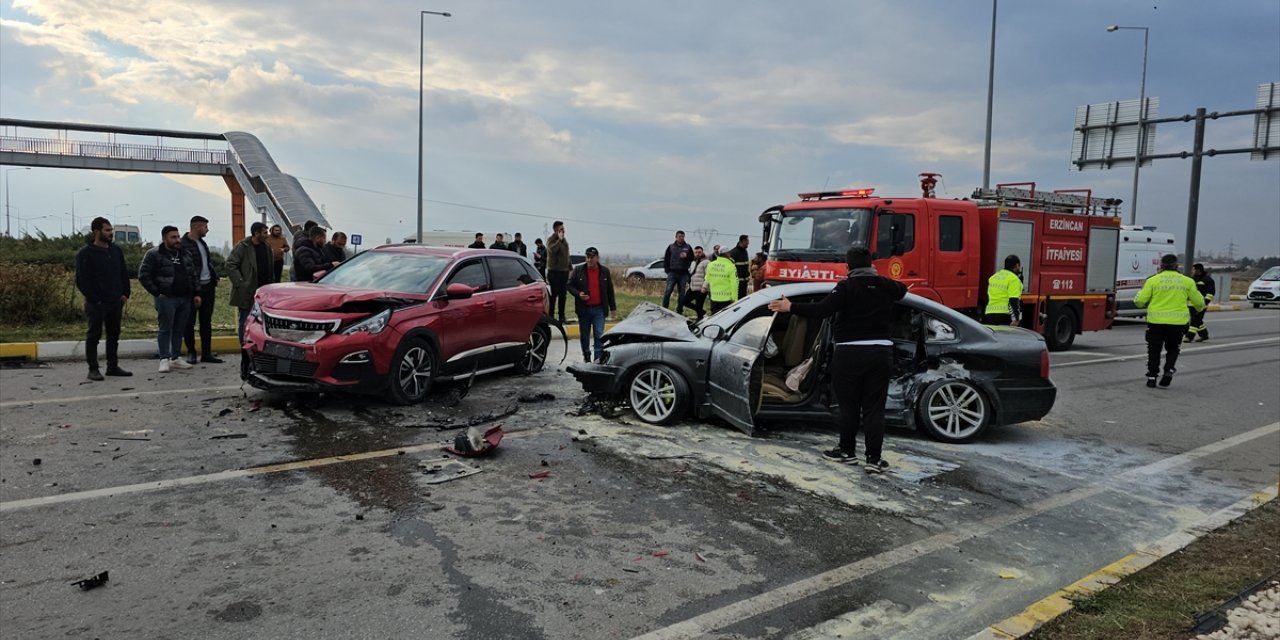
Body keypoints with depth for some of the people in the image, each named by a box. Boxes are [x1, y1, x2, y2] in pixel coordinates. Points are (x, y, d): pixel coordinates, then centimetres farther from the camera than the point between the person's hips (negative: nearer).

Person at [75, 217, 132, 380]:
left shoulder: (116, 251, 11)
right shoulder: (85, 254, -8)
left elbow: (124, 273, 16)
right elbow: (82, 280, -10)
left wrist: (125, 293, 6)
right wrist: (94, 299, -14)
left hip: (116, 302, 6)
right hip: (96, 304, -6)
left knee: (114, 335, 11)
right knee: (94, 336, 0)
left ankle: (113, 366, 20)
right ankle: (93, 369, 5)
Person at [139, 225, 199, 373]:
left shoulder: (185, 255, 16)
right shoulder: (154, 254, -3)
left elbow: (194, 275, 21)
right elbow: (143, 275, -6)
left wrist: (195, 294, 12)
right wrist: (157, 292, -10)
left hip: (185, 299, 6)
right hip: (166, 299, -6)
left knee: (179, 329, 9)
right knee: (165, 329, -5)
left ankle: (175, 358, 15)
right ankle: (164, 359, -3)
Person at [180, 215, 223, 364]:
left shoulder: (201, 242, 15)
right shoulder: (183, 245, -12)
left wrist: (214, 279, 13)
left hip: (208, 286, 8)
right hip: (192, 289, -8)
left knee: (206, 321, 10)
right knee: (189, 322, 2)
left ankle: (206, 353, 16)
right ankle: (191, 353, 11)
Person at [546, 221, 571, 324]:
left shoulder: (564, 240, 17)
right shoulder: (551, 240, -7)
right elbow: (552, 249, -29)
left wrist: (569, 268, 19)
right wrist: (559, 240, -22)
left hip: (564, 271, 7)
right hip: (554, 271, -7)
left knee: (563, 294, 10)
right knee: (553, 294, -7)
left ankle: (562, 316, 17)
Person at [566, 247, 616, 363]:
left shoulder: (604, 271, 5)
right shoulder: (578, 270, 0)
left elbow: (610, 290, 11)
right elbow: (569, 285, 5)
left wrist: (612, 307, 12)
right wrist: (578, 294, -14)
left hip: (599, 309, -1)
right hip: (583, 309, 1)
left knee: (599, 335, -10)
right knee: (584, 335, 11)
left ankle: (598, 358, -8)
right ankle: (586, 357, 26)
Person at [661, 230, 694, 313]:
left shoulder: (688, 247, 9)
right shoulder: (671, 247, 7)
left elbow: (692, 258, 6)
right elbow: (666, 259, 8)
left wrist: (686, 256, -13)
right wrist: (667, 270, -1)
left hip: (683, 273, 1)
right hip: (672, 272, -1)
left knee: (681, 293, 5)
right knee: (668, 291, -10)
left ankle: (679, 310, 12)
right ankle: (664, 308, -5)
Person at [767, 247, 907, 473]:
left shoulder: (847, 287, -8)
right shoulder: (885, 285, 8)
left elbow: (822, 309, -19)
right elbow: (902, 290, 32)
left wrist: (791, 307, -14)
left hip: (850, 352, -3)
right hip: (881, 351, 3)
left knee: (849, 404, 11)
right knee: (874, 407, 4)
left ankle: (847, 451, 20)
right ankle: (874, 458, 1)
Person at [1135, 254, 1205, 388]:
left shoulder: (1153, 280, -2)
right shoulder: (1187, 281, 4)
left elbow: (1140, 301, -6)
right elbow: (1199, 302, 11)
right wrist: (1199, 307, 34)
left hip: (1155, 321, -1)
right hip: (1178, 322, 1)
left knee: (1154, 350, 10)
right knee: (1173, 349, 17)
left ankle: (1152, 377, 8)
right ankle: (1169, 370, -3)